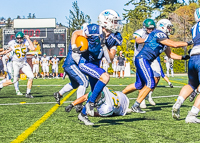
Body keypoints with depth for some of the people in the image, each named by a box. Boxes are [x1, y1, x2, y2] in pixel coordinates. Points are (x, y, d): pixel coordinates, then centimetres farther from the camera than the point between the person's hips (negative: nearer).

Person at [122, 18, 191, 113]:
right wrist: (188, 43, -7)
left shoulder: (164, 38, 17)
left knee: (139, 85, 17)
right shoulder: (158, 34, -13)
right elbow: (174, 44, -17)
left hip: (144, 61, 10)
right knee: (150, 83, -13)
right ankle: (136, 106, -8)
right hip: (142, 59, -10)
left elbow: (170, 54, 22)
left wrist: (182, 57, 10)